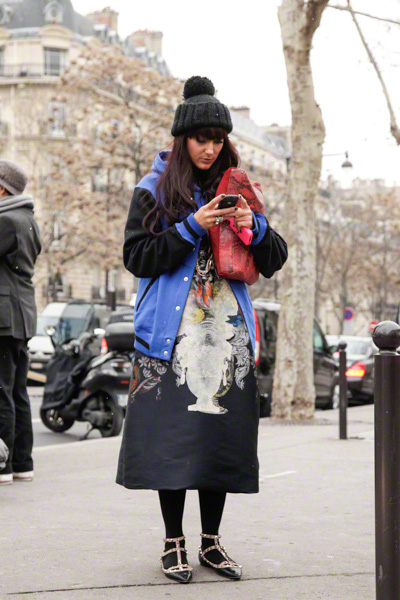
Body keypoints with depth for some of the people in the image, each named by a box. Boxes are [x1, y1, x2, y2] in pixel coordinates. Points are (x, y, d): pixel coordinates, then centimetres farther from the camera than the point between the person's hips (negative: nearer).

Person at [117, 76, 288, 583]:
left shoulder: (237, 188, 14)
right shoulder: (155, 190, 4)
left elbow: (274, 261, 11)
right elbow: (136, 257, -4)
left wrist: (255, 227, -9)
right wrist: (191, 228, -13)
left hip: (228, 331, 4)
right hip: (173, 332, -3)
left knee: (222, 433, 4)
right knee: (172, 434, -5)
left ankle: (211, 541, 15)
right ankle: (174, 544, 8)